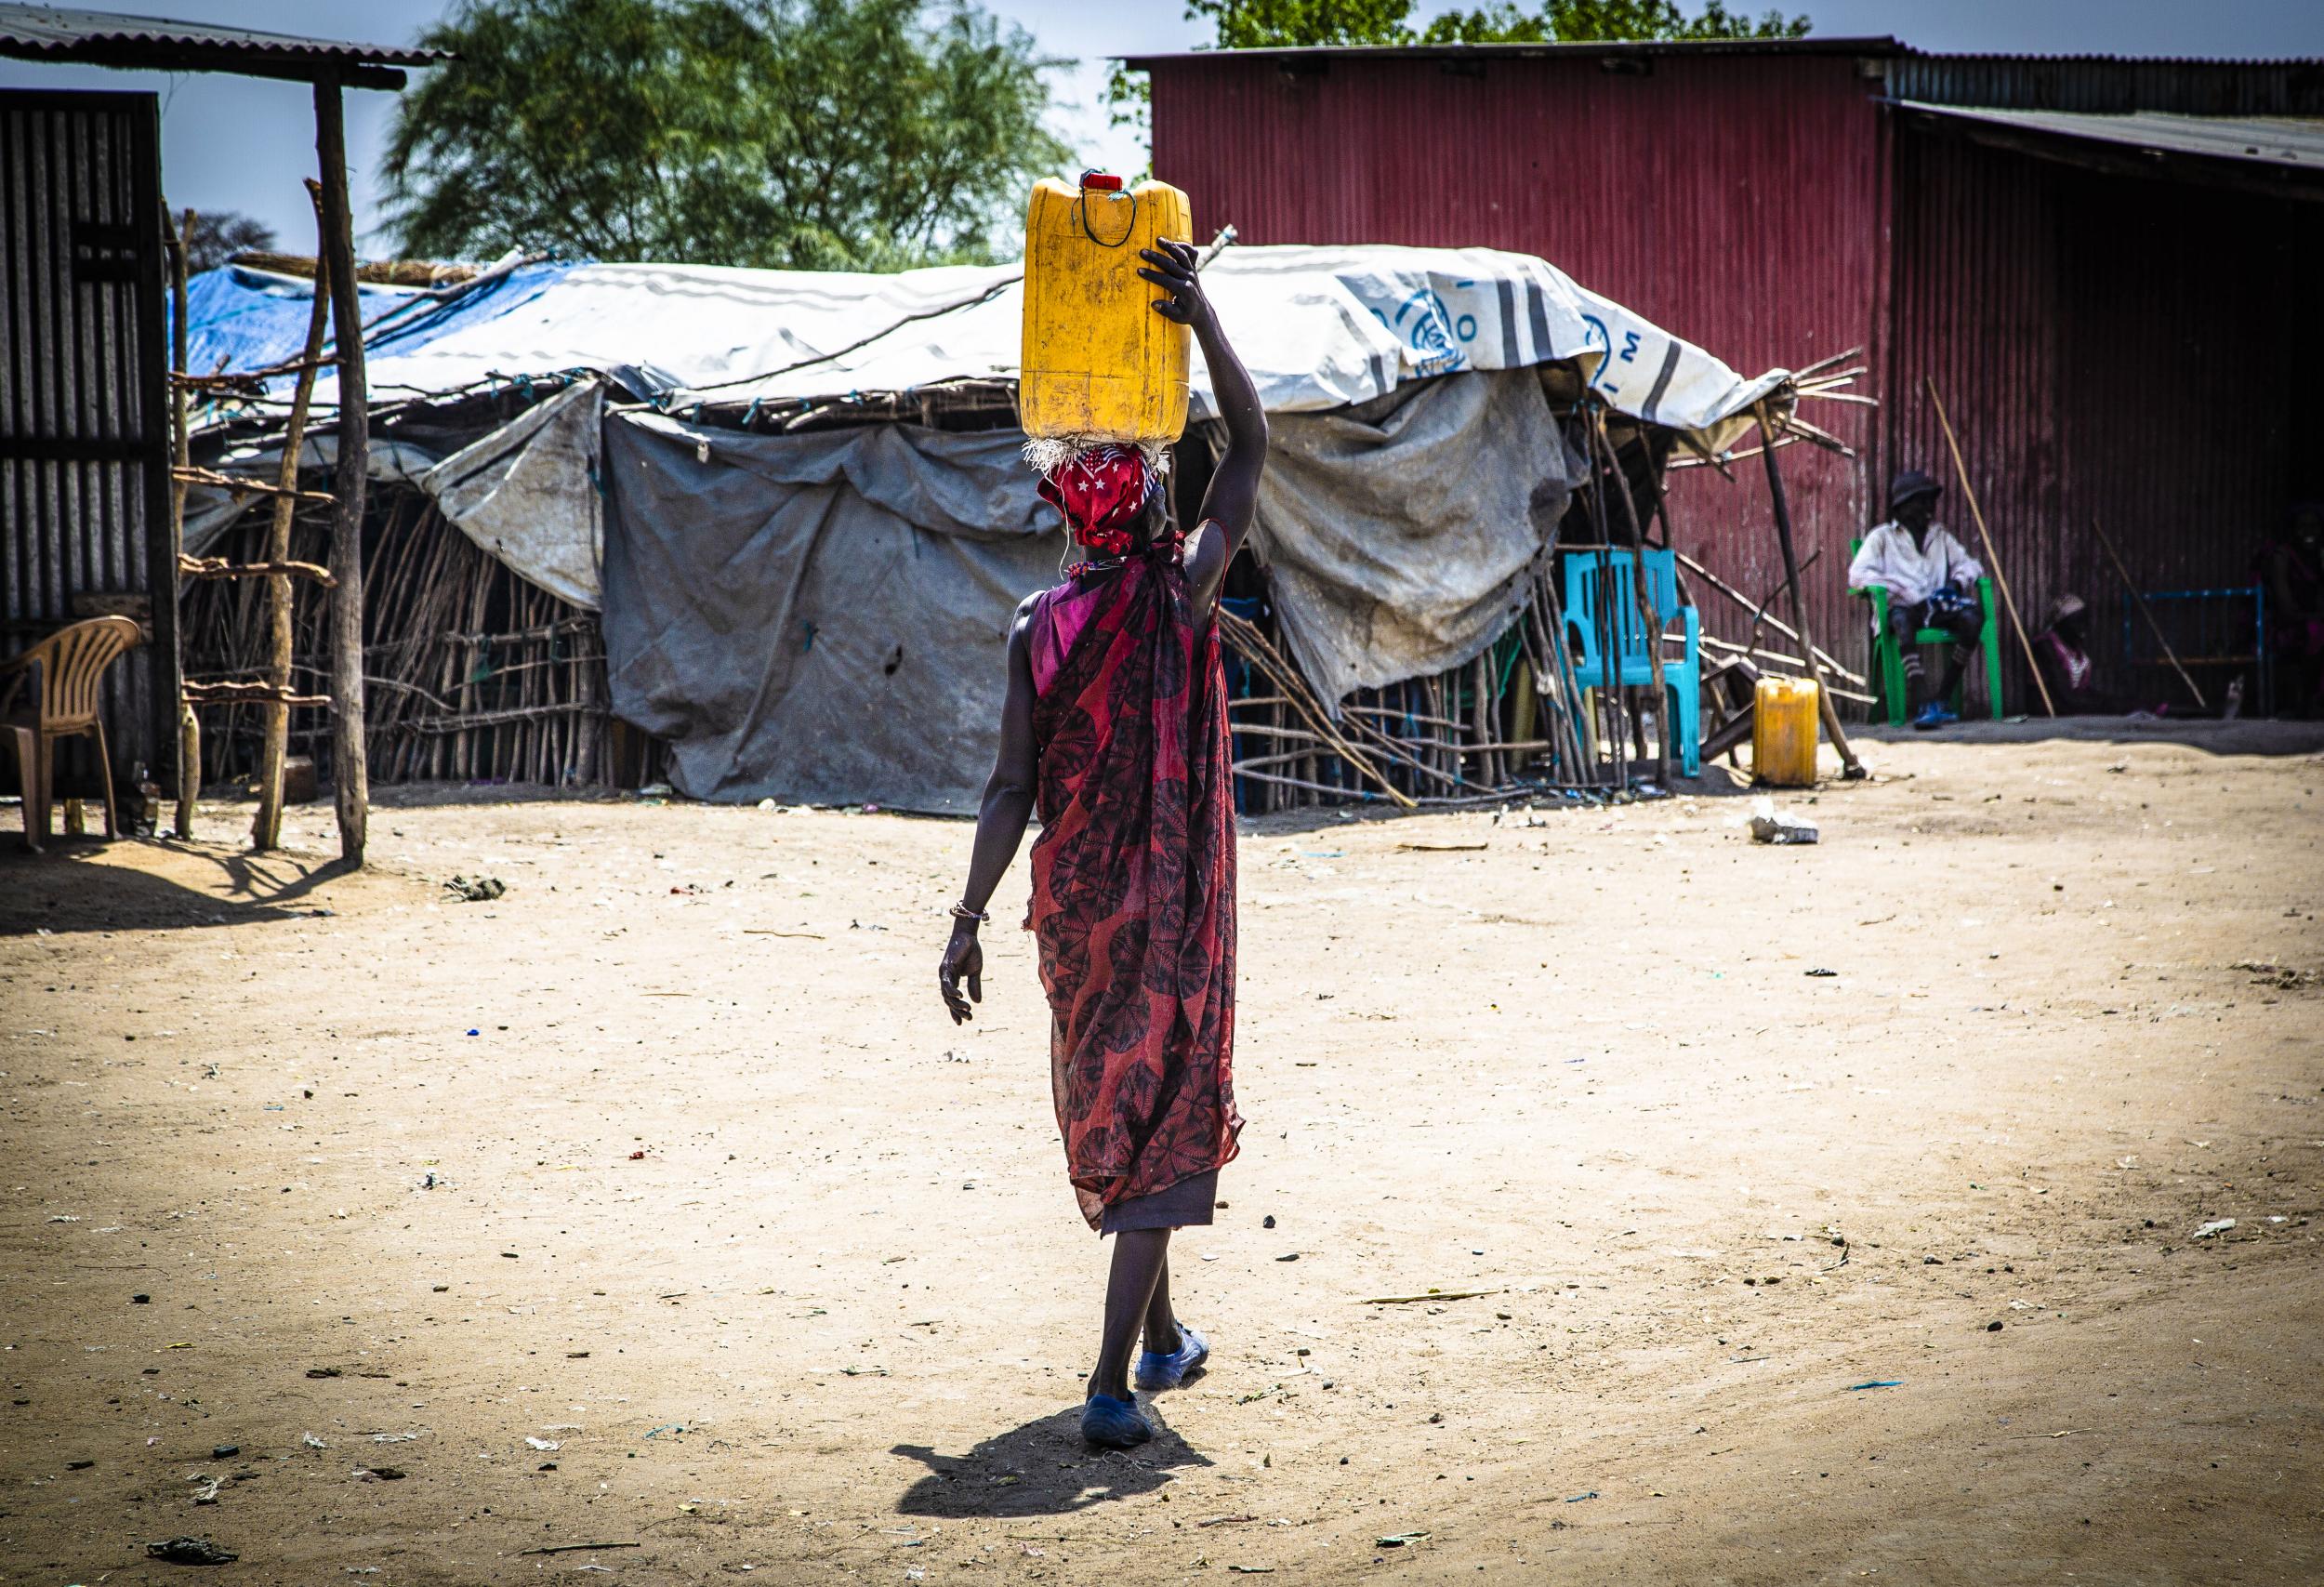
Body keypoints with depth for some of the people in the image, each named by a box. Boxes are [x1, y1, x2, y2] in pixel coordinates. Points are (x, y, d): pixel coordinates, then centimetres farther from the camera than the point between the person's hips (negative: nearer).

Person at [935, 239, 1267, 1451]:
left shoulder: (1037, 629, -2)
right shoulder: (1182, 594, -9)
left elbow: (1012, 791, -3)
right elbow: (1252, 448, -1)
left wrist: (969, 918, 3)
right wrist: (1203, 321, 0)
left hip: (1074, 899, 4)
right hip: (1173, 899, -4)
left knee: (1107, 1106, 20)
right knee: (1164, 1115, -2)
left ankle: (1160, 1336, 35)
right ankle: (1113, 1380, -13)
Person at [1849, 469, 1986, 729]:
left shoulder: (1940, 535, 26)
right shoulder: (1882, 537, 12)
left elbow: (1967, 563, 24)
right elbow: (1858, 575, -1)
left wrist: (1957, 582, -1)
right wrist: (1903, 592, -13)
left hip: (1936, 609, 4)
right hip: (1901, 607, -4)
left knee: (1973, 614, -29)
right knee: (1902, 619, -41)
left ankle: (1942, 697, -26)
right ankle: (1923, 704, -50)